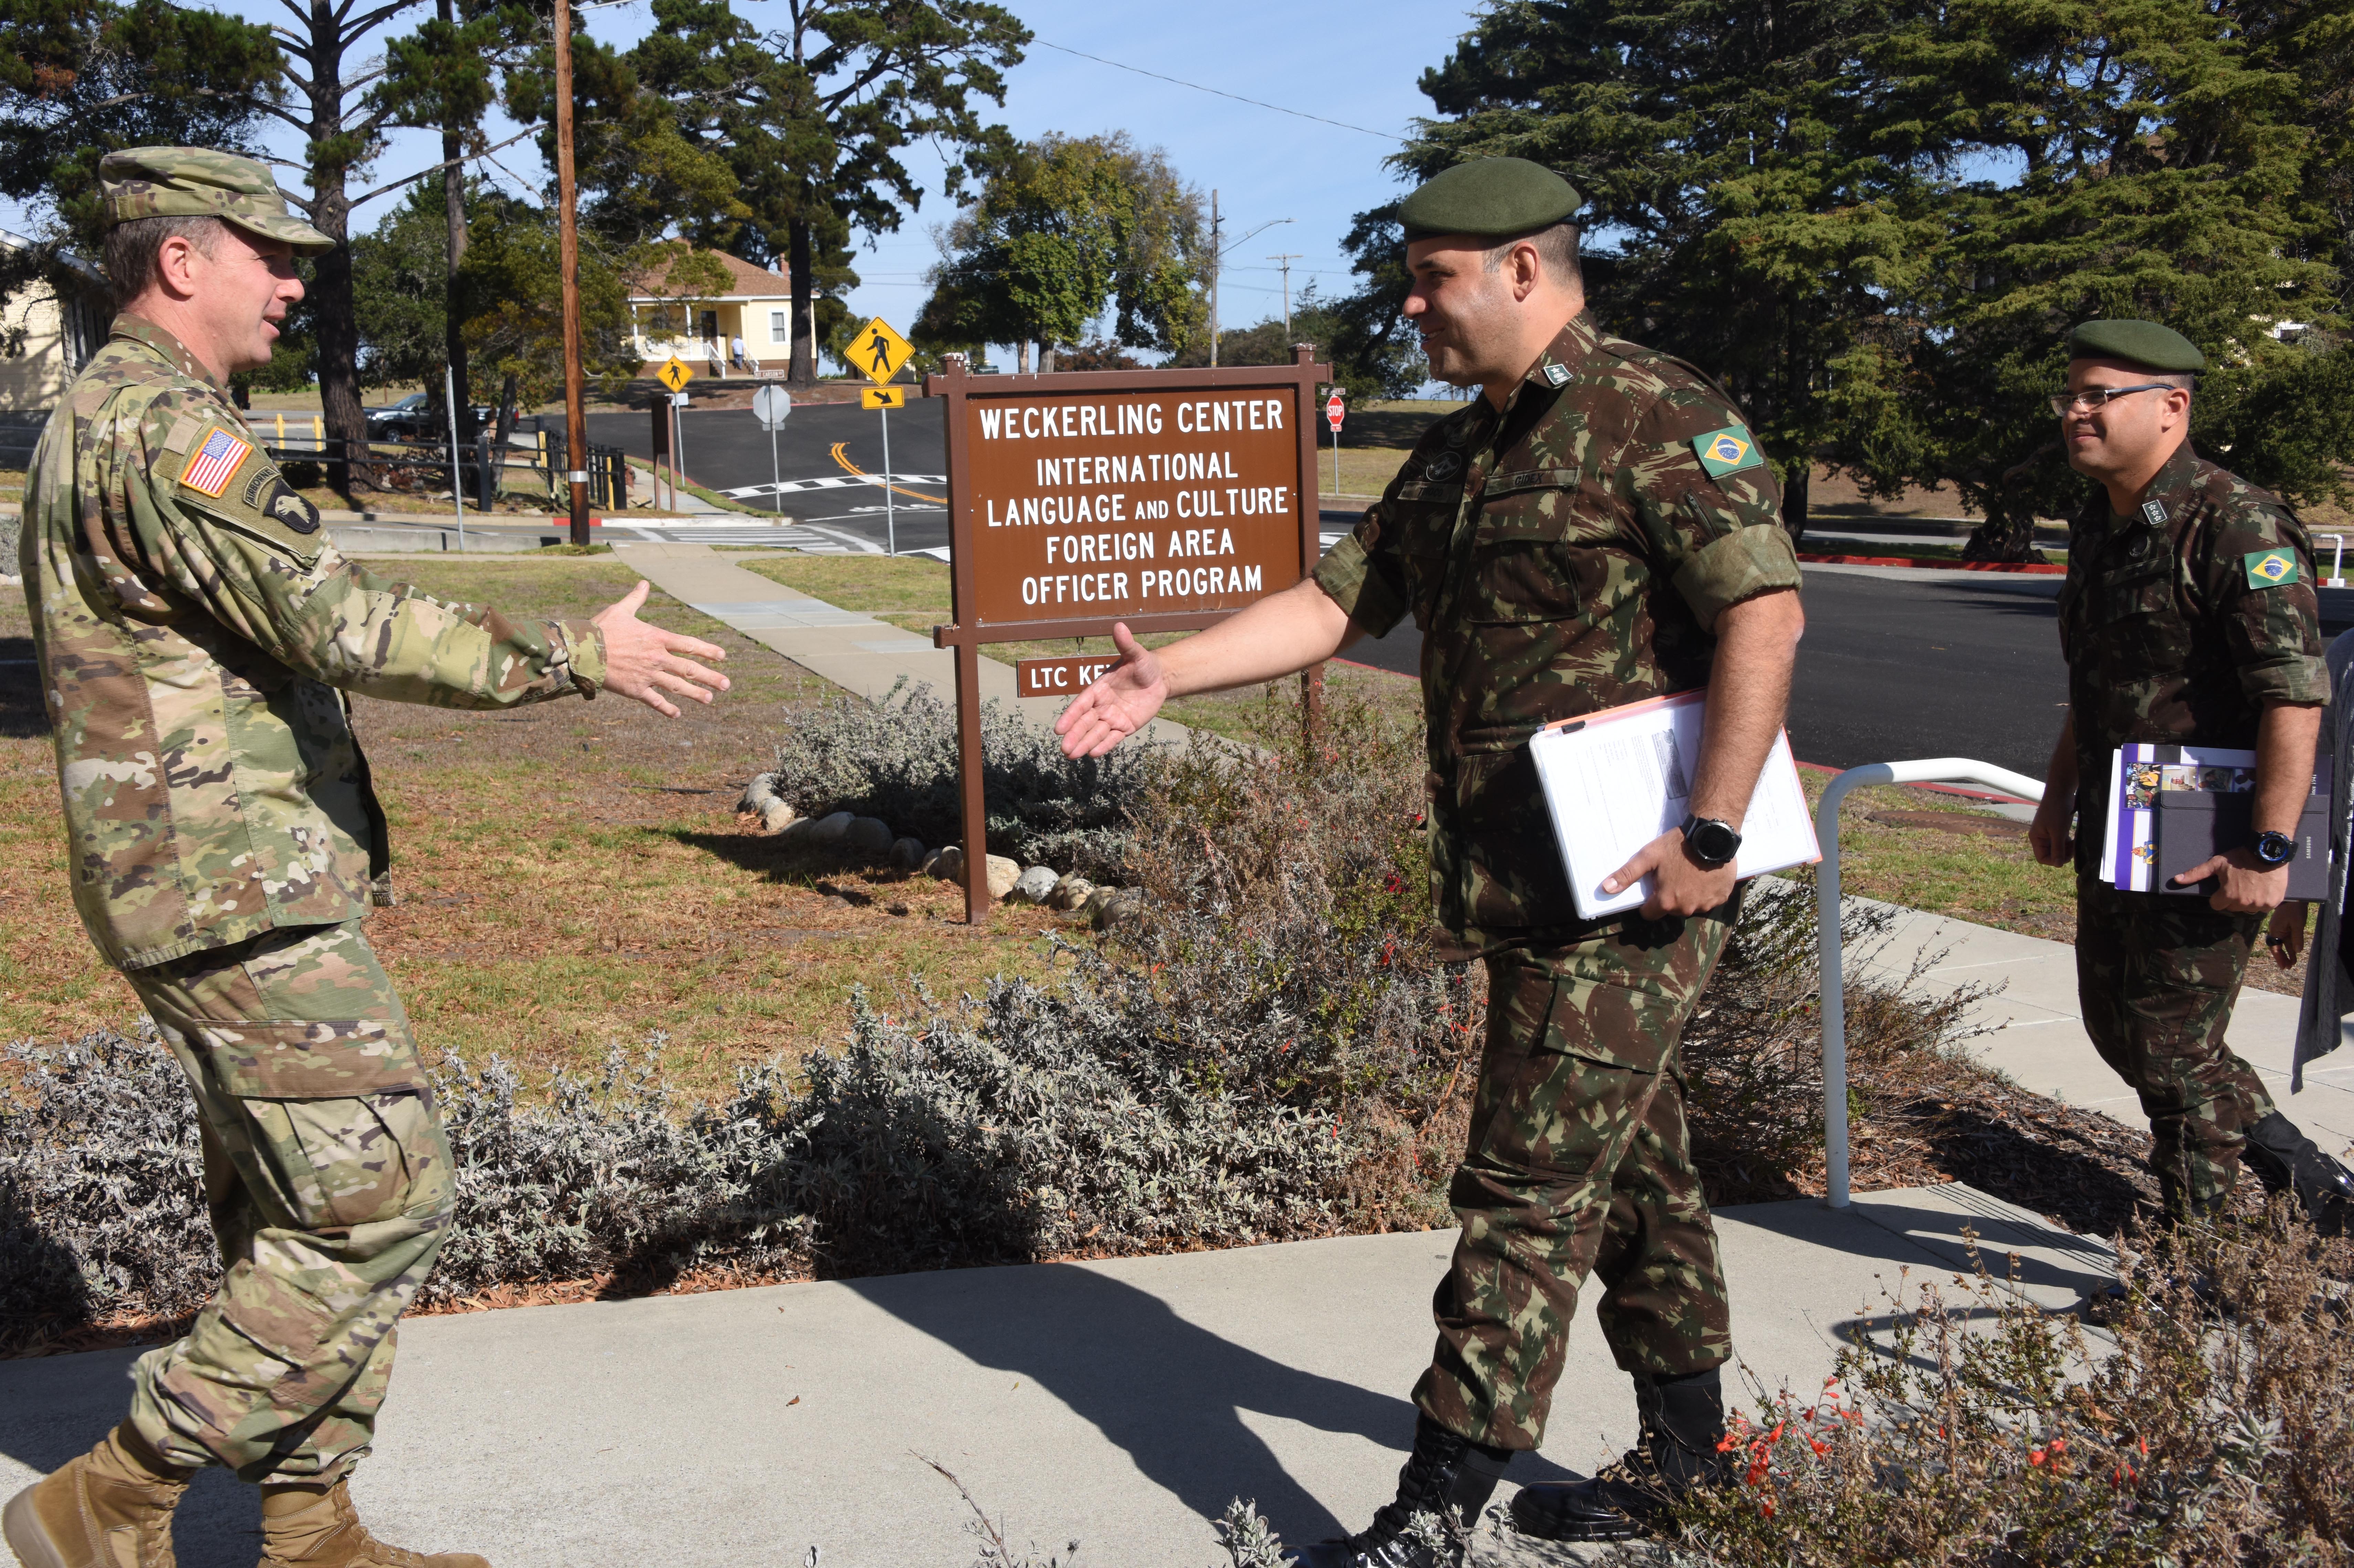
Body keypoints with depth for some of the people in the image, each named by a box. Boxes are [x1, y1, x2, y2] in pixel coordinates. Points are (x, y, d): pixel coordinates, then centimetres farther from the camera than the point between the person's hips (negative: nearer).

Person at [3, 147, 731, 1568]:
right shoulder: (159, 424, -16)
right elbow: (335, 622, -23)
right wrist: (578, 654, -17)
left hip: (238, 882, 11)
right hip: (238, 894, -11)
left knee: (293, 1213, 14)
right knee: (385, 1199, -7)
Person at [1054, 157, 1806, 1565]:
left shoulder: (1658, 416, -13)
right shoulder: (1461, 451, 15)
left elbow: (1765, 614, -21)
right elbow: (1340, 601, 16)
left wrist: (1712, 835, -25)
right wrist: (1168, 676, 6)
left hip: (1627, 886, -9)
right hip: (1524, 885, 9)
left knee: (1528, 1187, -5)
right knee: (1628, 1161, 18)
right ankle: (1683, 1445, 33)